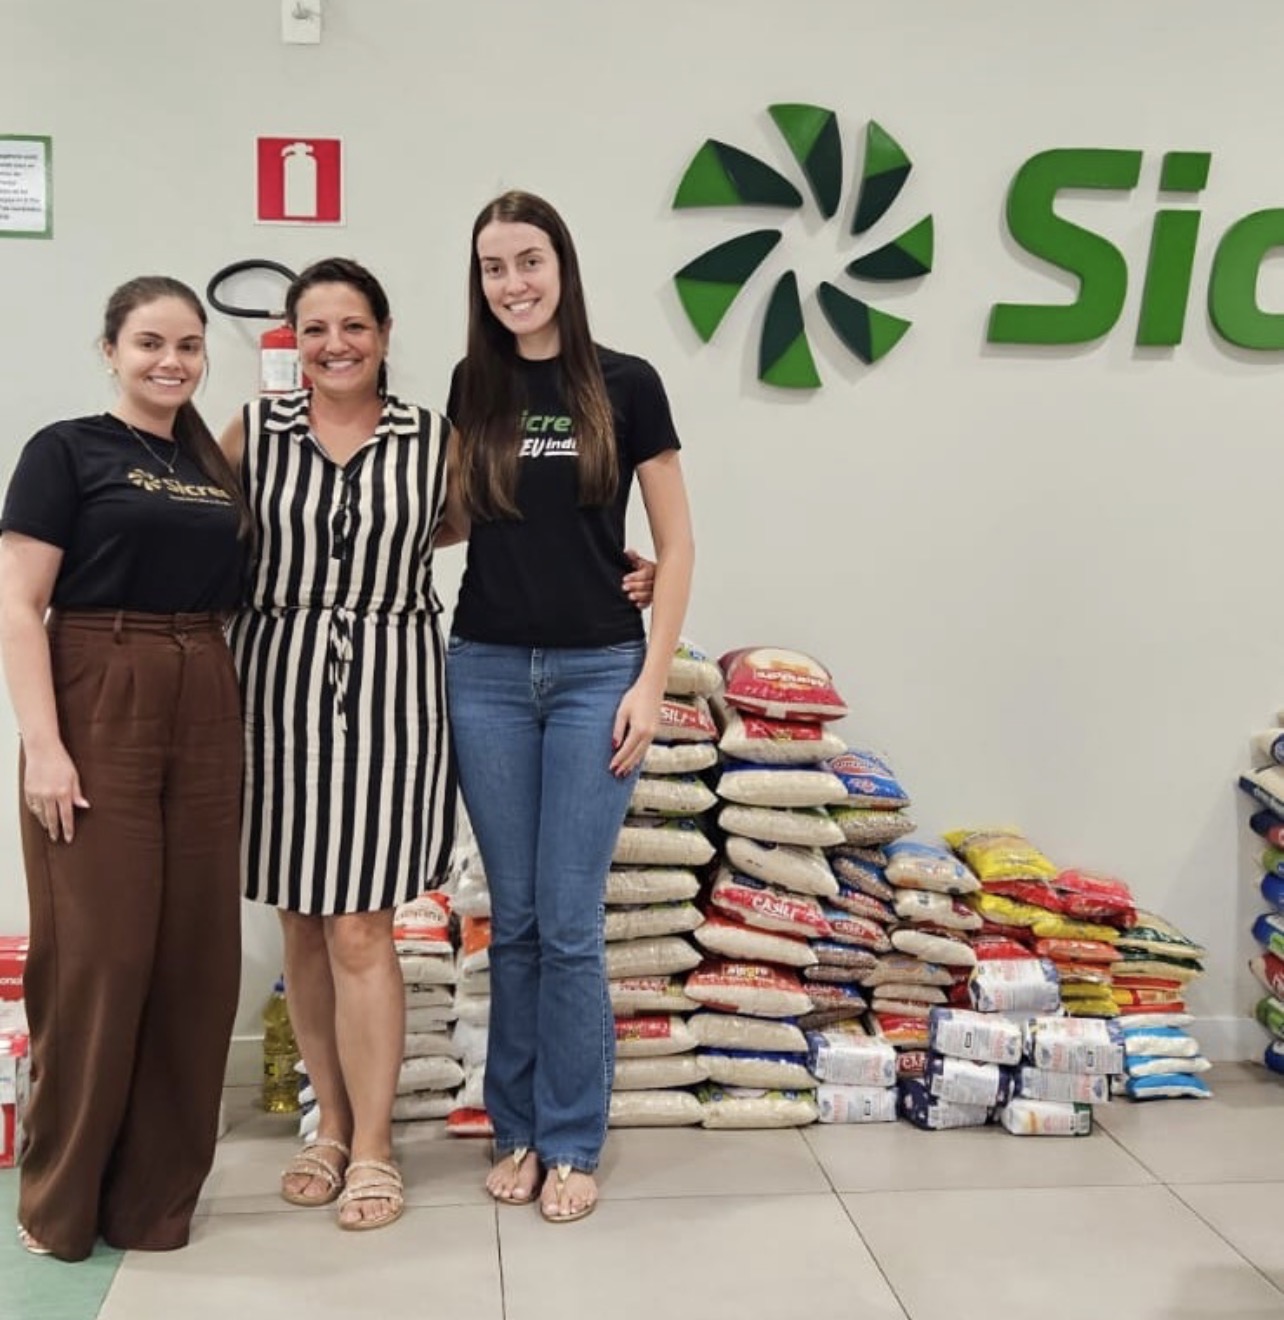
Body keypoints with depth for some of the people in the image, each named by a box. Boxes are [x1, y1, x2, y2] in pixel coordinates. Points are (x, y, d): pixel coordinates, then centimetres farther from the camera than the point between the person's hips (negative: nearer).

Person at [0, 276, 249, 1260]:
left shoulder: (218, 467, 15)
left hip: (206, 718, 5)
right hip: (98, 714, -5)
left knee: (197, 956, 6)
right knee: (97, 955, -2)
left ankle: (158, 1191, 21)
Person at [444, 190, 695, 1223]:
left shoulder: (625, 385, -3)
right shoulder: (472, 388, 6)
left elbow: (675, 544, -2)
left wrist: (651, 682, -7)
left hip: (596, 674, -3)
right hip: (488, 674, 3)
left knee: (570, 923, 0)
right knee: (514, 918, 9)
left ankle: (572, 1143, 16)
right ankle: (519, 1129, 24)